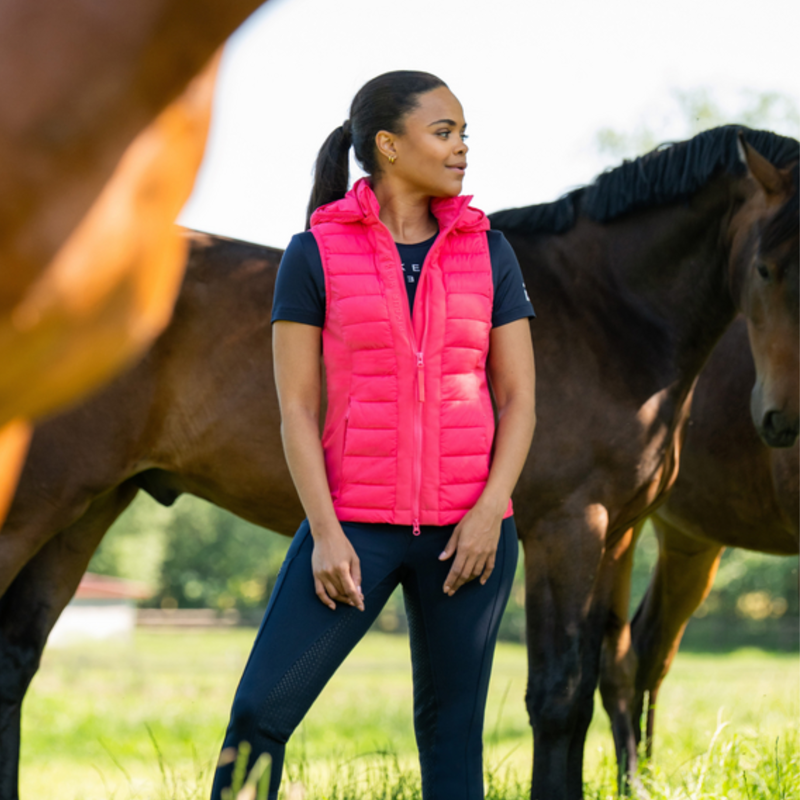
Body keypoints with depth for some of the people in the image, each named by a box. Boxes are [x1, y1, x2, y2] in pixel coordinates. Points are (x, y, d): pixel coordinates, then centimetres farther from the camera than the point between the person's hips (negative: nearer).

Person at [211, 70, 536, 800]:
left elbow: (518, 399, 3)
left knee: (452, 727, 5)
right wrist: (324, 534, -13)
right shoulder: (315, 255, -2)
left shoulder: (488, 255, 5)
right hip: (356, 522, -1)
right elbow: (295, 406, -3)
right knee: (261, 711, -9)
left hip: (466, 528, 2)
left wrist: (489, 512, -11)